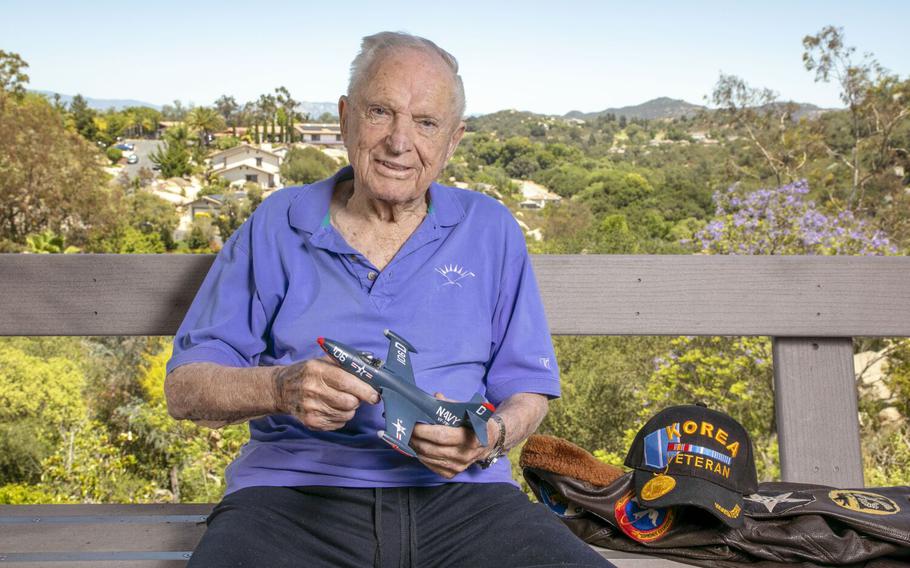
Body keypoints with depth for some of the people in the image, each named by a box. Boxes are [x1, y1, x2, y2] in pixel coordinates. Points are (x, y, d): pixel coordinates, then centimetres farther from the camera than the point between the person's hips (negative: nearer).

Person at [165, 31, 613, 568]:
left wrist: (490, 436, -11)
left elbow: (527, 391, 13)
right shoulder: (277, 226, 9)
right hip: (297, 489, -1)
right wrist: (281, 388, -17)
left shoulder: (489, 230, 12)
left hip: (458, 490, 2)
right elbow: (185, 387, 4)